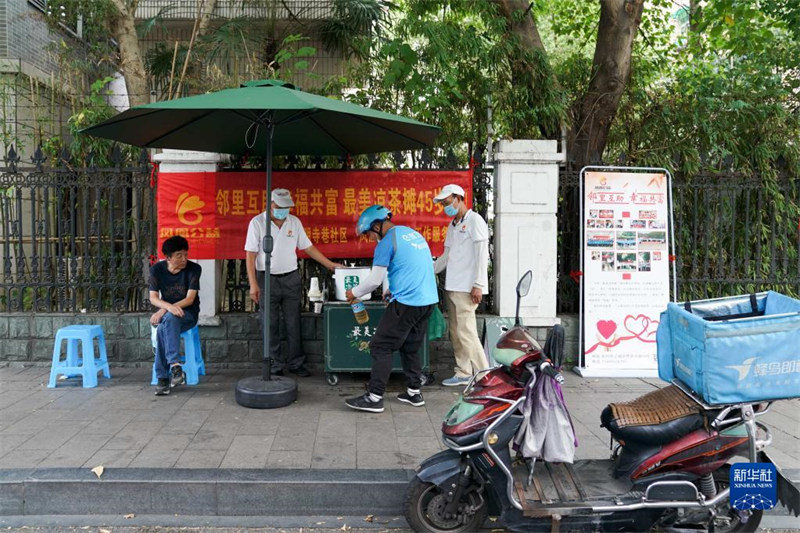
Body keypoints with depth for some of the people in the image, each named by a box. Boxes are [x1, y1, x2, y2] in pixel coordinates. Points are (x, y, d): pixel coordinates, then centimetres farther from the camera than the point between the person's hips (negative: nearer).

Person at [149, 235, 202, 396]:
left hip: (188, 314, -2)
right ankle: (175, 365, -32)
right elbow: (153, 297, -5)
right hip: (165, 314, 2)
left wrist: (164, 310, -23)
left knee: (163, 329, -35)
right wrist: (169, 307, -27)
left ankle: (163, 378, -35)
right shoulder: (157, 269, 0)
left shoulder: (194, 269, -8)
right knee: (163, 327, -36)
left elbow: (189, 299, -13)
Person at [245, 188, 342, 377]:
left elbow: (308, 247, 11)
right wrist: (253, 284, -13)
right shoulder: (257, 223, -6)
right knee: (271, 326, 3)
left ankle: (295, 363, 17)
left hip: (291, 278, 3)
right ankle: (276, 365, 13)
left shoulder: (294, 222, 5)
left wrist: (330, 264, 6)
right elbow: (251, 255, -7)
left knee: (293, 324, 6)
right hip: (267, 280, -3)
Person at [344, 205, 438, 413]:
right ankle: (414, 392, 22)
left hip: (407, 303, -9)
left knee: (381, 348, -3)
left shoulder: (387, 242, -8)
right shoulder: (414, 234, 18)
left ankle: (374, 397, -3)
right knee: (411, 347, 18)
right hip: (429, 300, 9)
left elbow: (375, 280, -8)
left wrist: (354, 292, 8)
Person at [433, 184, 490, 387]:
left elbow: (482, 255, -11)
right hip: (451, 286, 9)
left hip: (466, 288, -9)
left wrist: (478, 285, -17)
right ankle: (463, 373, 16)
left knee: (465, 332, -10)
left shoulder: (474, 221, -5)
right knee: (455, 333, 9)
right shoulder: (452, 226, 20)